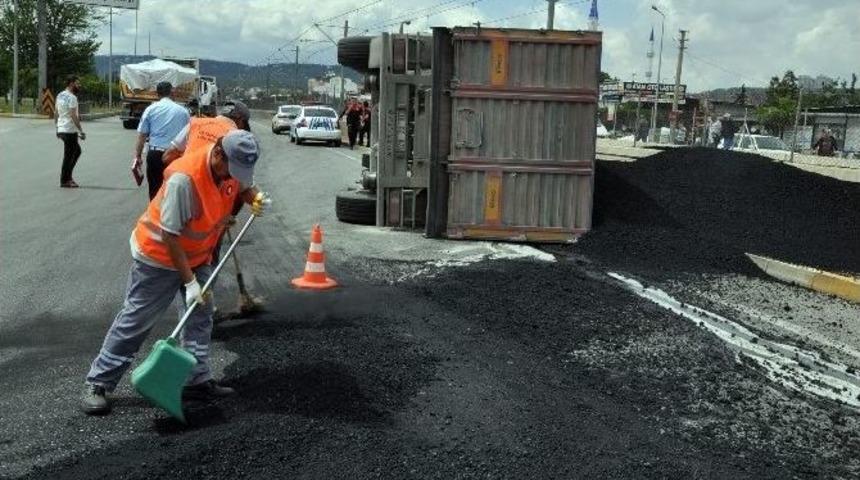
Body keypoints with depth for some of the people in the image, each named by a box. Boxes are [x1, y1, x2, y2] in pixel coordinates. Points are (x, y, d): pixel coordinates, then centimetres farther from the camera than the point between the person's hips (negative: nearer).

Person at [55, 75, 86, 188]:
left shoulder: (60, 95, 12)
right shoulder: (72, 97, -16)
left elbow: (56, 113, 17)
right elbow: (73, 116, -21)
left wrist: (57, 128, 24)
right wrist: (81, 131, -18)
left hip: (61, 129, 10)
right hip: (70, 131, -10)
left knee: (77, 151, 21)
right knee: (68, 156, -2)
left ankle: (68, 176, 20)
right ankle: (64, 181, 4)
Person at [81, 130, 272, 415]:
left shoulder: (234, 167, -12)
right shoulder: (184, 178, -35)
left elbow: (245, 187, 13)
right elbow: (170, 236, -30)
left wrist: (257, 199, -11)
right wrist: (189, 281, -27)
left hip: (197, 255, 8)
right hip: (158, 255, -7)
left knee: (201, 316, 8)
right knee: (135, 320, -1)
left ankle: (197, 381, 17)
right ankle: (97, 384, 10)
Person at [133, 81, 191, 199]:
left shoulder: (150, 109, 3)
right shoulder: (182, 111, 5)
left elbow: (141, 136, 1)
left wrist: (137, 156, 7)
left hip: (155, 154, 0)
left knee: (155, 190, 9)